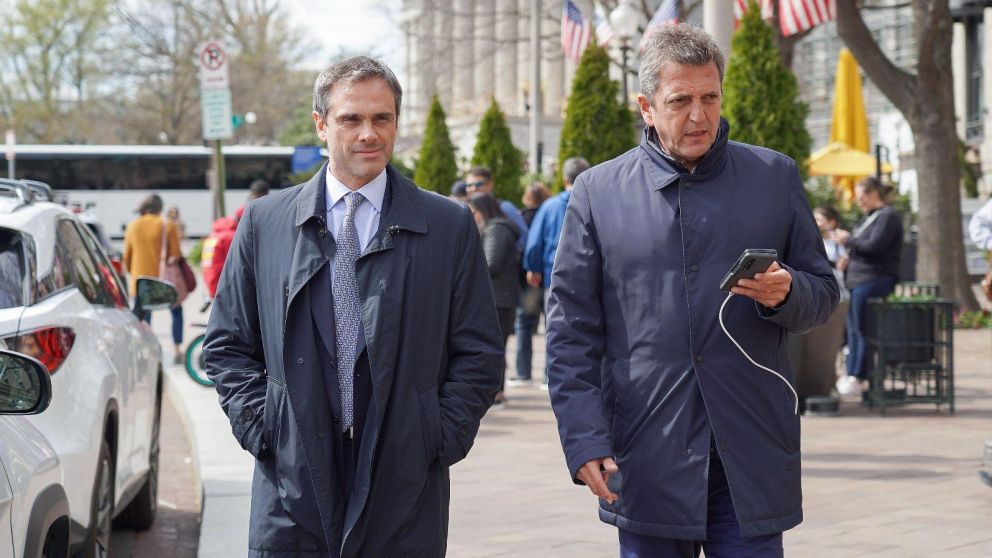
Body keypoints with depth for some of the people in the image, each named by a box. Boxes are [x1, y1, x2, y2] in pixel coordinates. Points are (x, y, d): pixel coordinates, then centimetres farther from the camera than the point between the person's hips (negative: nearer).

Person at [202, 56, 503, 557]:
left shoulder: (449, 227, 5)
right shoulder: (264, 222, 7)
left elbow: (477, 352, 6)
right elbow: (227, 344, 11)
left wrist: (442, 438, -4)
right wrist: (259, 429, -1)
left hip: (403, 485, 0)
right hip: (293, 485, 0)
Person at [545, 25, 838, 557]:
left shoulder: (775, 177, 8)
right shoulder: (597, 191, 4)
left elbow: (823, 291, 14)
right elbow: (571, 329, 4)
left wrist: (785, 294, -11)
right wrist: (584, 440, -5)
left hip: (751, 457, 1)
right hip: (647, 464, 0)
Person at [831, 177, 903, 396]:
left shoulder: (888, 216, -9)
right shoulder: (869, 217, 20)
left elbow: (874, 246, -20)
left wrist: (848, 240, -10)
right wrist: (849, 259, 8)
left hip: (873, 281, -10)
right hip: (858, 280, 10)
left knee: (862, 330, -7)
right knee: (853, 330, 9)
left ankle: (859, 378, -3)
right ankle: (851, 374, 13)